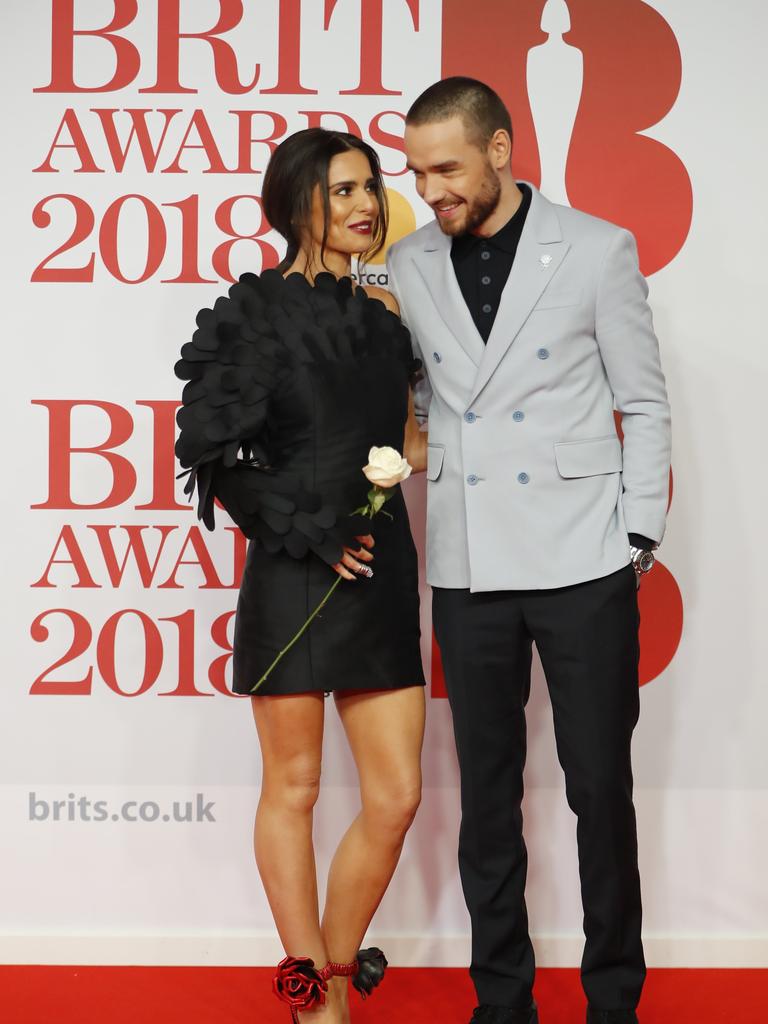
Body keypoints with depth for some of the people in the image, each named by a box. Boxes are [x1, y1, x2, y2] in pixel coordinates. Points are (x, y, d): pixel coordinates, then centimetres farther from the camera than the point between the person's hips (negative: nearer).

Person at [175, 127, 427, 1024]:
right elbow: (212, 460, -8)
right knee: (294, 787, 5)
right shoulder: (255, 313, -5)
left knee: (396, 796, 4)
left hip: (380, 578, 6)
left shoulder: (384, 317, 12)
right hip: (293, 579, -5)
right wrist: (310, 533, -12)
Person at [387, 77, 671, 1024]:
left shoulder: (597, 251, -2)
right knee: (486, 792, 10)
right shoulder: (409, 267, 6)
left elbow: (644, 407, 1)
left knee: (601, 787, 4)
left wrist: (637, 541, -4)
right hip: (468, 569, 3)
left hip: (581, 562, -3)